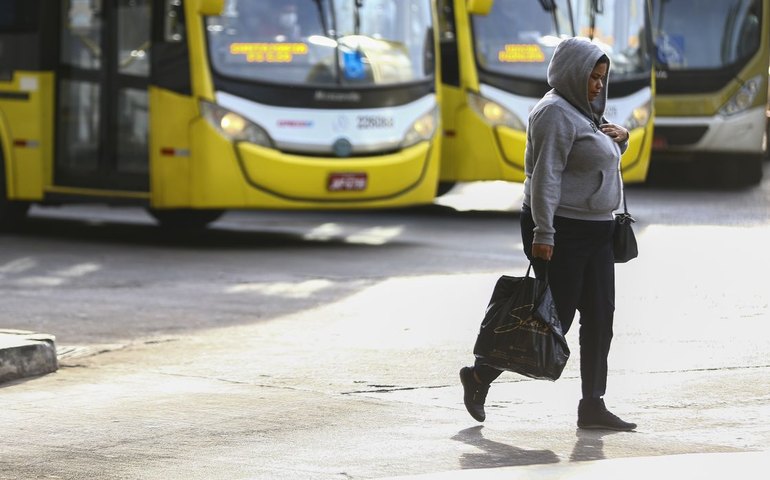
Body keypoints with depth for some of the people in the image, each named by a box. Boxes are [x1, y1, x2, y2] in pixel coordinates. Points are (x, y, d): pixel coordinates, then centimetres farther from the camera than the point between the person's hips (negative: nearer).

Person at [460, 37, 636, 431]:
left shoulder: (583, 113, 17)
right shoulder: (556, 113, -14)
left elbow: (605, 158, 32)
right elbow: (545, 176, -21)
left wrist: (619, 138, 9)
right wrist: (543, 233, -28)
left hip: (595, 232, 10)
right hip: (562, 232, -10)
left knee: (600, 318, 4)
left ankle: (592, 406, 5)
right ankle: (479, 376, 7)